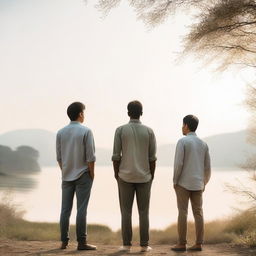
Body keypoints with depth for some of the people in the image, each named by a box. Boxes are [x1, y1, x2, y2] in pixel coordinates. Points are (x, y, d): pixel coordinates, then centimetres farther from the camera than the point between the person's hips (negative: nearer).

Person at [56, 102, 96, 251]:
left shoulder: (61, 132, 4)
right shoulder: (86, 131, -9)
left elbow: (59, 157, 6)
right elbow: (90, 156, -11)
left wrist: (65, 172, 16)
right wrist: (92, 174, -2)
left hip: (67, 176, 4)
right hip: (83, 175, -4)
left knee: (65, 209, 6)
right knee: (82, 209, -4)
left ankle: (64, 241, 9)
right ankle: (81, 242, -3)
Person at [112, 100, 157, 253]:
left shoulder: (120, 130, -5)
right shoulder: (149, 131, -2)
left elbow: (116, 156, -5)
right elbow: (152, 158, -2)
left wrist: (117, 175, 7)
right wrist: (151, 177, 8)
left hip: (126, 177, 0)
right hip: (144, 177, 1)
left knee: (126, 211, 4)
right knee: (144, 212, 5)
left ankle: (127, 245, 2)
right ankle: (144, 245, 4)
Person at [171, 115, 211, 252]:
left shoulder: (182, 142, -10)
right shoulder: (203, 144, 7)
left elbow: (178, 163, -17)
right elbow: (207, 167, 8)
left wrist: (175, 181, -6)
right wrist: (204, 183, 20)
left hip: (183, 183, -5)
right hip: (197, 184, 5)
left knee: (182, 213, -2)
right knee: (198, 213, 5)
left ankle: (182, 244, -2)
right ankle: (198, 244, 3)